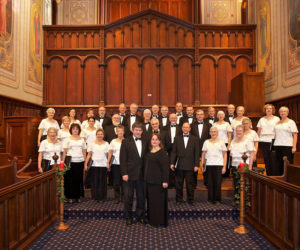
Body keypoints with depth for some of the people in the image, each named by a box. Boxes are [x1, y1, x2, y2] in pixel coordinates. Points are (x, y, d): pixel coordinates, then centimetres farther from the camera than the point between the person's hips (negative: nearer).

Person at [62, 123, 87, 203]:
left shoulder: (82, 140, 12)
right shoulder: (67, 140, 7)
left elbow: (84, 152, 12)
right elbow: (64, 152, 2)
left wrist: (85, 162, 4)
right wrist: (63, 162, -6)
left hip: (80, 161, 2)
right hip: (70, 161, -2)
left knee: (78, 179, 2)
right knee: (70, 179, -1)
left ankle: (77, 196, 12)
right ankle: (70, 197, 9)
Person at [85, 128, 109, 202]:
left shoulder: (106, 144, 8)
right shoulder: (92, 143, 9)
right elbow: (89, 155, 8)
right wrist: (86, 164, -1)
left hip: (103, 165, 0)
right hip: (94, 165, 0)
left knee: (102, 181, 1)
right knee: (95, 181, 0)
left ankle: (102, 197, 11)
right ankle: (95, 197, 12)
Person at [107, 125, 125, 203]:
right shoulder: (113, 141, 7)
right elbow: (110, 152, 10)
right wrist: (108, 162, 1)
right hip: (115, 164, 1)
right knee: (116, 182, 3)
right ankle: (117, 197, 16)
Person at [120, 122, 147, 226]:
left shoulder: (145, 142, 7)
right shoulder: (126, 142, -3)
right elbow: (123, 159, -7)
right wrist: (124, 173, -13)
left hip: (141, 174, 3)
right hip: (129, 174, -3)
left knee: (141, 197, 13)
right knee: (128, 197, 8)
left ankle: (141, 216, 28)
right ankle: (128, 217, 23)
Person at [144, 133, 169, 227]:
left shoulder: (162, 153, -12)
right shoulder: (149, 152, 10)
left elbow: (165, 168, -15)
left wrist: (165, 181, -19)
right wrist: (146, 178, 13)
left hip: (158, 181, -7)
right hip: (149, 180, 8)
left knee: (158, 201, 2)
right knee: (151, 200, 15)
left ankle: (160, 221, 16)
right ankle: (152, 219, 30)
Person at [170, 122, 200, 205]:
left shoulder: (194, 139, 7)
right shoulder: (177, 138, 9)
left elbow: (196, 153, 4)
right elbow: (173, 152, 6)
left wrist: (196, 165, -3)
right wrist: (172, 163, -3)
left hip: (190, 166, -1)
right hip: (179, 165, 1)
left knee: (190, 184, 5)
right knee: (178, 184, 7)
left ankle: (190, 200, 18)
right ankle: (179, 199, 20)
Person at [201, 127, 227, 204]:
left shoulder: (221, 142, 7)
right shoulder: (206, 142, 11)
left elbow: (225, 155, 5)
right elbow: (203, 154, 11)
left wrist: (224, 166, -2)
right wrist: (202, 165, 5)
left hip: (218, 165, -1)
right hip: (209, 165, 1)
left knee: (218, 183, -4)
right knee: (209, 183, 1)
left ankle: (217, 199, 9)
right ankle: (210, 199, 12)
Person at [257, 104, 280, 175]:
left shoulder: (276, 118, 7)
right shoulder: (262, 119, 15)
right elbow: (259, 131, 14)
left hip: (272, 141, -2)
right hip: (263, 141, 2)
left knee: (272, 158, -5)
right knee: (266, 158, 3)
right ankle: (268, 175, 11)